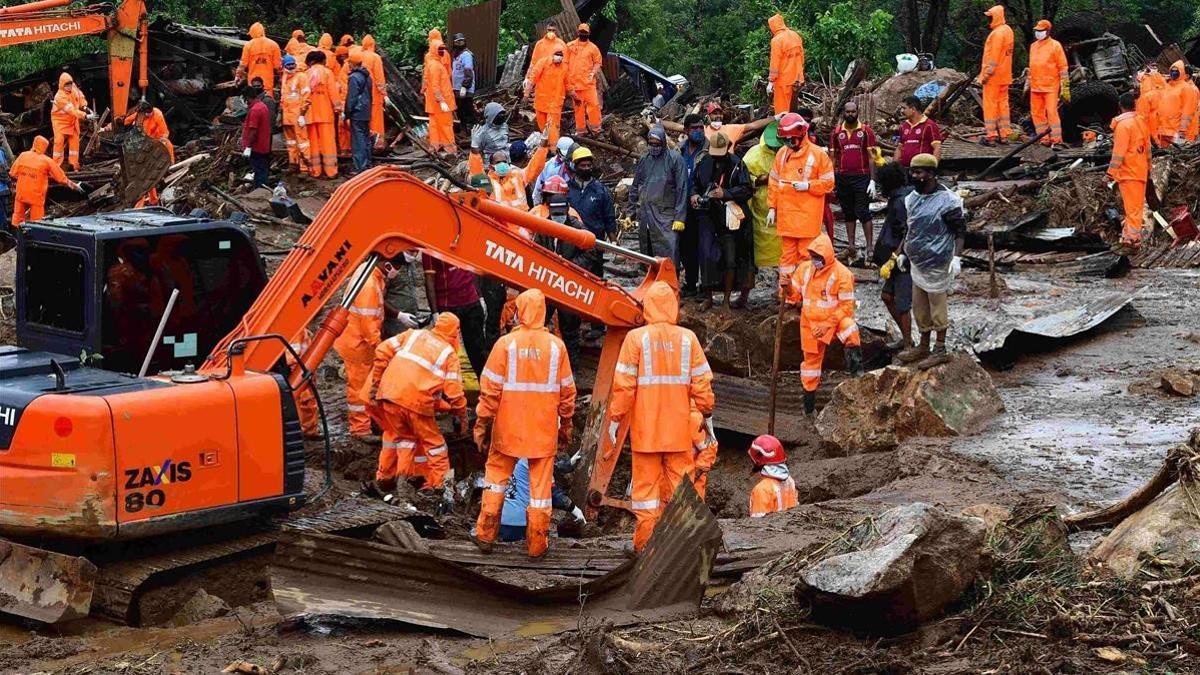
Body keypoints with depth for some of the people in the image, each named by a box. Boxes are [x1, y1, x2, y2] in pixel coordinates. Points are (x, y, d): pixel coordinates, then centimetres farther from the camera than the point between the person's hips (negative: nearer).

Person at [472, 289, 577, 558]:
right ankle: (537, 545, 12)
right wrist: (566, 428, 13)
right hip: (544, 430, 1)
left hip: (508, 428, -1)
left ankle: (485, 535, 18)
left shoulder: (506, 344, -9)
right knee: (540, 483, 8)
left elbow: (490, 389, -8)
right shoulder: (556, 346, -4)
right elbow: (567, 392, 2)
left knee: (496, 476, 16)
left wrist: (482, 424, 1)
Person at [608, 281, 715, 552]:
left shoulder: (637, 338, -9)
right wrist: (707, 415, 14)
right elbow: (702, 382, 2)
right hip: (679, 428, 2)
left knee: (646, 484, 5)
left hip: (645, 428, -2)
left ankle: (645, 544, 6)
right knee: (680, 483, 10)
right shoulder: (688, 338, -1)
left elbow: (624, 384, -10)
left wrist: (615, 419, -1)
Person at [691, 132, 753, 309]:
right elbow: (695, 182, 21)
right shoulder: (704, 164, 6)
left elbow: (746, 189, -9)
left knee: (730, 259, 3)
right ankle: (708, 297, 7)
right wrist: (694, 194, 1)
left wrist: (725, 193, -19)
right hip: (708, 215, 3)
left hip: (729, 217, -3)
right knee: (707, 256, -3)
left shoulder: (737, 165, -6)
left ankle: (727, 299, 14)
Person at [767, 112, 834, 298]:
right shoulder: (781, 154, 8)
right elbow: (774, 183, 13)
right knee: (787, 255, 9)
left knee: (806, 255, 1)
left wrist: (808, 185, -18)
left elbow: (828, 183, -5)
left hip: (808, 217, -4)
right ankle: (785, 295, 15)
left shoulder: (818, 154, -5)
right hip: (786, 215, 4)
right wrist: (772, 207, 8)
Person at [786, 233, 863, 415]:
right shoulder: (804, 268, -1)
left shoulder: (841, 274, -16)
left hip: (834, 320, -4)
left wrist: (827, 325, -23)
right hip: (810, 323, 4)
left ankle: (856, 369, -25)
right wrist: (787, 288, -15)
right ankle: (809, 402, 27)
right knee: (811, 360, 12)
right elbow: (795, 295, 8)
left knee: (849, 327, -37)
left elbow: (846, 306, -16)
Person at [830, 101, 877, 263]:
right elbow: (833, 157, 10)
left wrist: (872, 180, -8)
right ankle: (851, 246, 13)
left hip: (861, 177, -3)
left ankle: (870, 246, -4)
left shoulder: (866, 130, 0)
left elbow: (871, 157, -1)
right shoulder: (836, 132, 8)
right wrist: (832, 181, 4)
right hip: (842, 178, 3)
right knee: (848, 213, 9)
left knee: (863, 212, -6)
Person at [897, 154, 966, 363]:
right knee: (919, 307, 15)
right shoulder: (913, 197, 7)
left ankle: (940, 347, 17)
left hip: (937, 264, -7)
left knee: (937, 306, 4)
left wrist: (957, 257, -20)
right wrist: (903, 253, 20)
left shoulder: (946, 201, -16)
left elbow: (960, 230, -12)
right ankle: (923, 347, 27)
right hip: (917, 261, 7)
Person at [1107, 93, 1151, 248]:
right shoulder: (1141, 122, 10)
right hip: (1141, 171, 8)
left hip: (1128, 171, -8)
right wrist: (1148, 167, 26)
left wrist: (1112, 172, -15)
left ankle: (1133, 237, -7)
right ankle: (1129, 234, 20)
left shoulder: (1123, 124, -15)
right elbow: (1147, 147, 17)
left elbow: (1119, 151, -18)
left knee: (1132, 206, -7)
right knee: (1136, 205, 12)